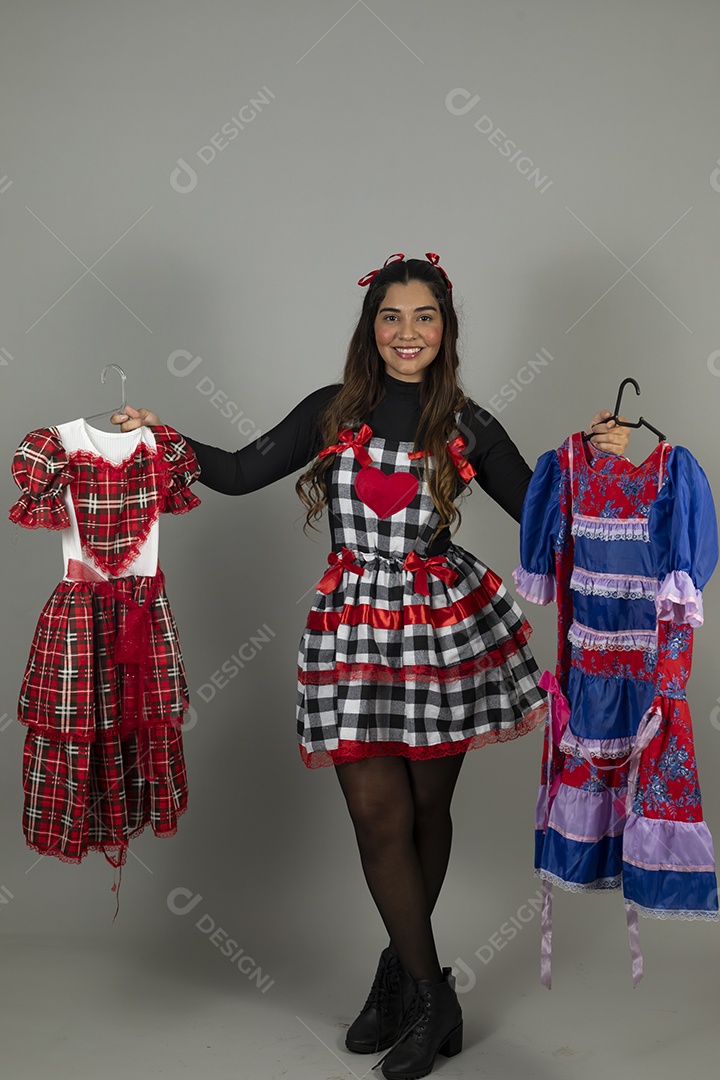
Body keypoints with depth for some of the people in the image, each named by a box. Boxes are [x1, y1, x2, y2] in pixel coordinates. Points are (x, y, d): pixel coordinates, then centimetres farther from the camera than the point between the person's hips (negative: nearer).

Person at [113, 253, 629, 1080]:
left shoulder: (467, 426, 4)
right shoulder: (334, 411, 5)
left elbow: (539, 506, 10)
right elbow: (240, 472, 5)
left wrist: (597, 456, -3)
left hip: (446, 621, 0)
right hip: (356, 626, 0)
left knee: (428, 807, 10)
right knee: (380, 814, -1)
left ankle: (402, 964, 33)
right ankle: (432, 998, 17)